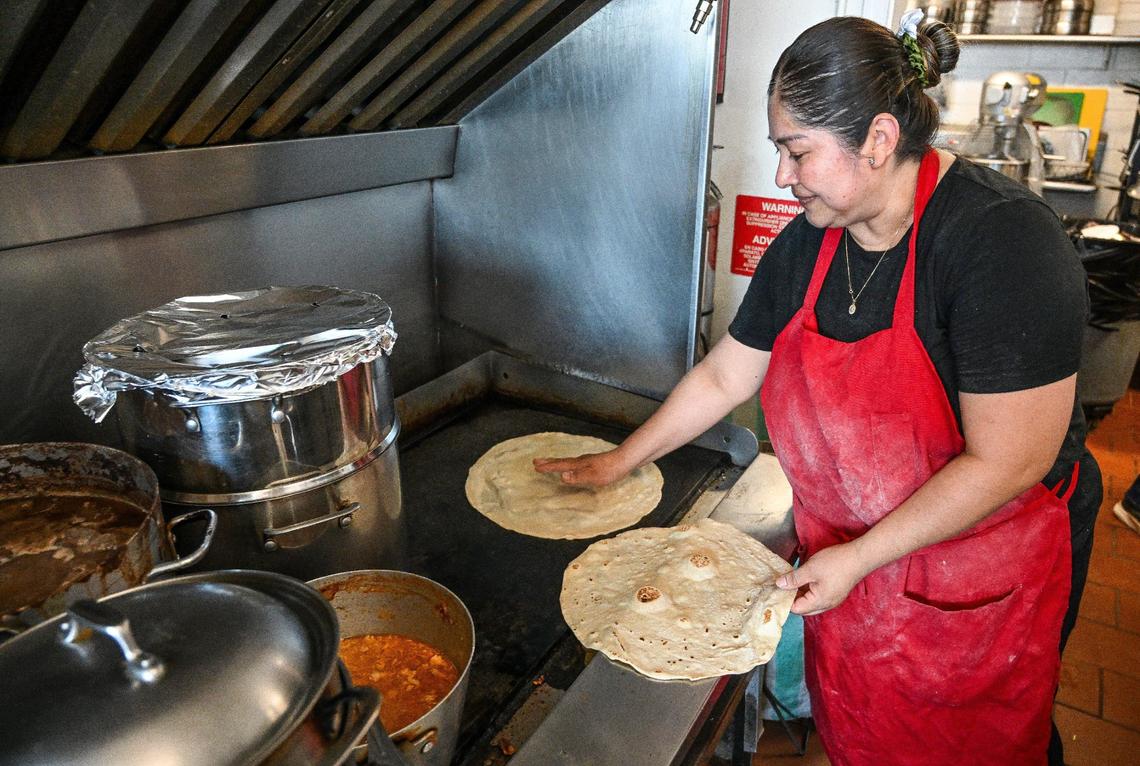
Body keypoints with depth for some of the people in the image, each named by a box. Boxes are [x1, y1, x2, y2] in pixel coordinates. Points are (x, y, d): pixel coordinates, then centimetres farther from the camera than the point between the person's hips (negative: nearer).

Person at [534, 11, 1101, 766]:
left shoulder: (1003, 241, -25)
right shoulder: (805, 246, -6)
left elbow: (1007, 462, -25)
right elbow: (722, 377, 3)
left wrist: (857, 559, -21)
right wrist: (622, 460, 9)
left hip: (981, 577, -4)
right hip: (843, 560, 5)